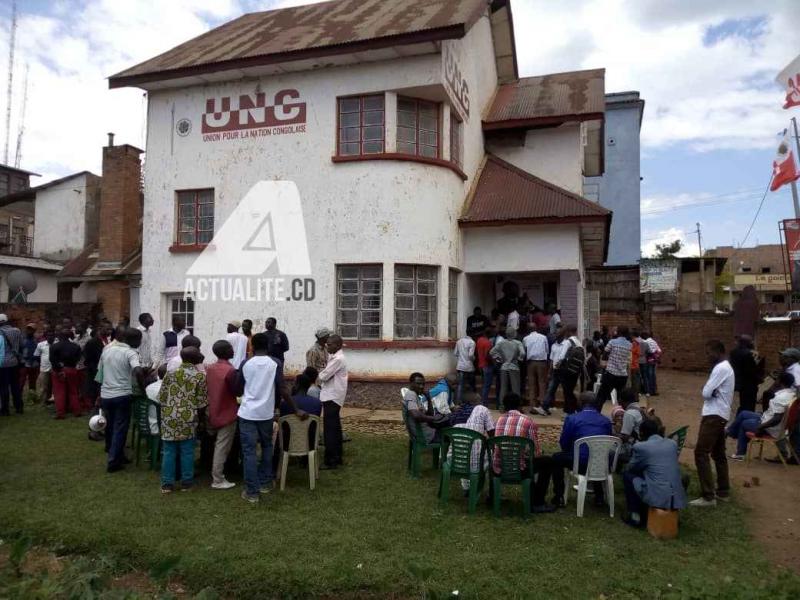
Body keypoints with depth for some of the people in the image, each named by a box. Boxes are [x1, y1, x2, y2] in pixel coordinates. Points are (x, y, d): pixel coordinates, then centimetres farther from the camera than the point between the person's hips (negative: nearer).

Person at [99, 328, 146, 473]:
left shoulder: (107, 348, 8)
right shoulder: (130, 352, -12)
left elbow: (100, 370, 16)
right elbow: (138, 371, -29)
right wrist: (143, 387, -14)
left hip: (105, 395, 6)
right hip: (122, 395, -6)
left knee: (110, 427, 20)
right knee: (120, 429, 4)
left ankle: (114, 455, 33)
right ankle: (114, 462, 7)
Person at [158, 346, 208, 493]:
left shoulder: (170, 372, 3)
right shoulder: (200, 376, -5)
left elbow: (161, 397, 6)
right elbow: (201, 402, -4)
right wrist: (198, 418, 11)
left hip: (169, 418, 3)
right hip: (188, 419, -2)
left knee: (169, 451, 8)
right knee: (187, 452, 7)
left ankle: (167, 483, 14)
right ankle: (186, 482, 15)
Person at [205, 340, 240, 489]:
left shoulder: (209, 368, 3)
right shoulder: (230, 371, -22)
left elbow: (207, 388, 12)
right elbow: (237, 392, -16)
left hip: (213, 412, 8)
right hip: (227, 413, -8)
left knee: (217, 445, 22)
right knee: (222, 447, 0)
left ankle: (215, 474, 32)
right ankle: (218, 480, 6)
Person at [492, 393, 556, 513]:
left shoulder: (499, 420, 4)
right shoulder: (528, 421, -7)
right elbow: (537, 452, -2)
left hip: (498, 469, 4)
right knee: (548, 461, 18)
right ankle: (537, 503, 19)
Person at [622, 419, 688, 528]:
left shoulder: (640, 447, -4)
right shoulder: (673, 443, 11)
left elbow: (630, 469, 11)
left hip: (656, 497, -5)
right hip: (678, 499, 5)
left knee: (627, 475, 16)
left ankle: (636, 516, 16)